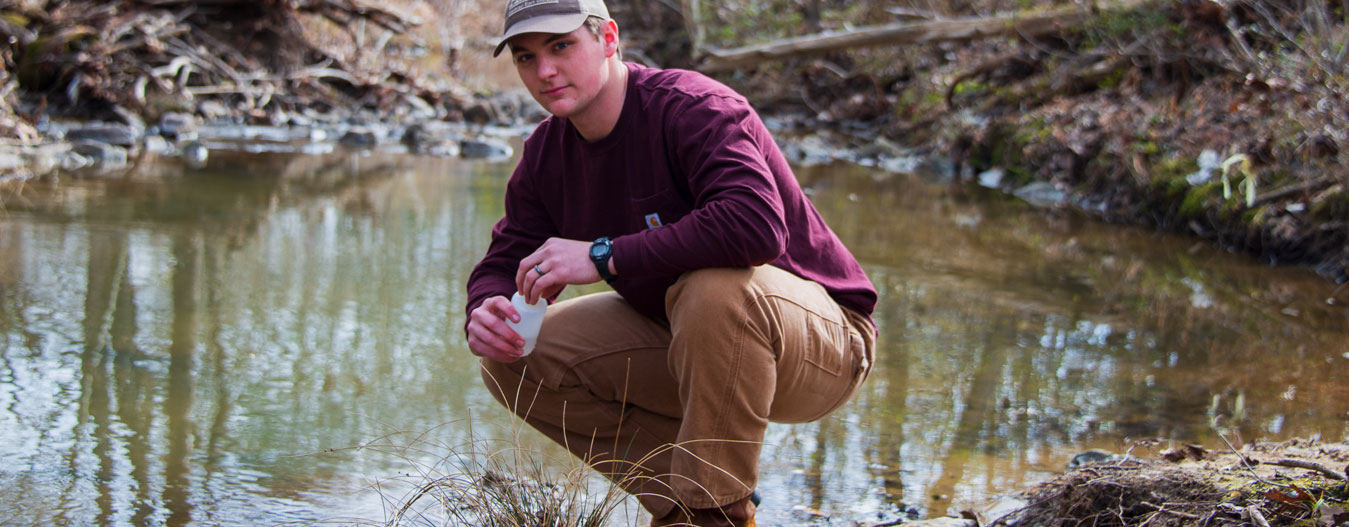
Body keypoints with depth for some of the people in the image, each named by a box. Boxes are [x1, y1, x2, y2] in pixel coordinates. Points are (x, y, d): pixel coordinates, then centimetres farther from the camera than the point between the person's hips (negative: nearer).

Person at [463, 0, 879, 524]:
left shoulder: (697, 108, -24)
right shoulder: (546, 151, 1)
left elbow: (757, 225, -41)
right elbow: (507, 259, 7)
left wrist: (603, 256, -35)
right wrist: (485, 311, -20)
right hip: (685, 343, 7)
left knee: (715, 288, -40)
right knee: (514, 359, -6)